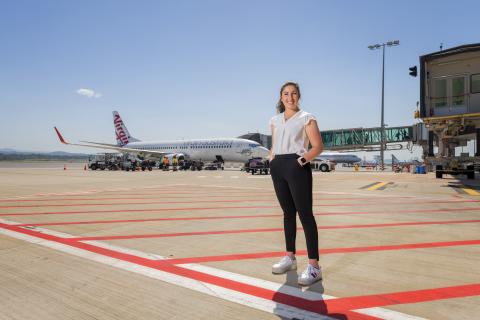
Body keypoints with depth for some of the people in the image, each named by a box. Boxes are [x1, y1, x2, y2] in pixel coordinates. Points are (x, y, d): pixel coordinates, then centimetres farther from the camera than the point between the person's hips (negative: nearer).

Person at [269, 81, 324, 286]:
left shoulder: (306, 118, 1)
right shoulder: (275, 120, 16)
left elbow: (318, 146, -5)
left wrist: (303, 160, -17)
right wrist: (272, 160, 7)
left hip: (297, 167, -6)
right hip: (278, 168, 6)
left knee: (305, 214, -7)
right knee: (288, 212, 13)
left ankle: (314, 266, -2)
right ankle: (290, 257, 26)